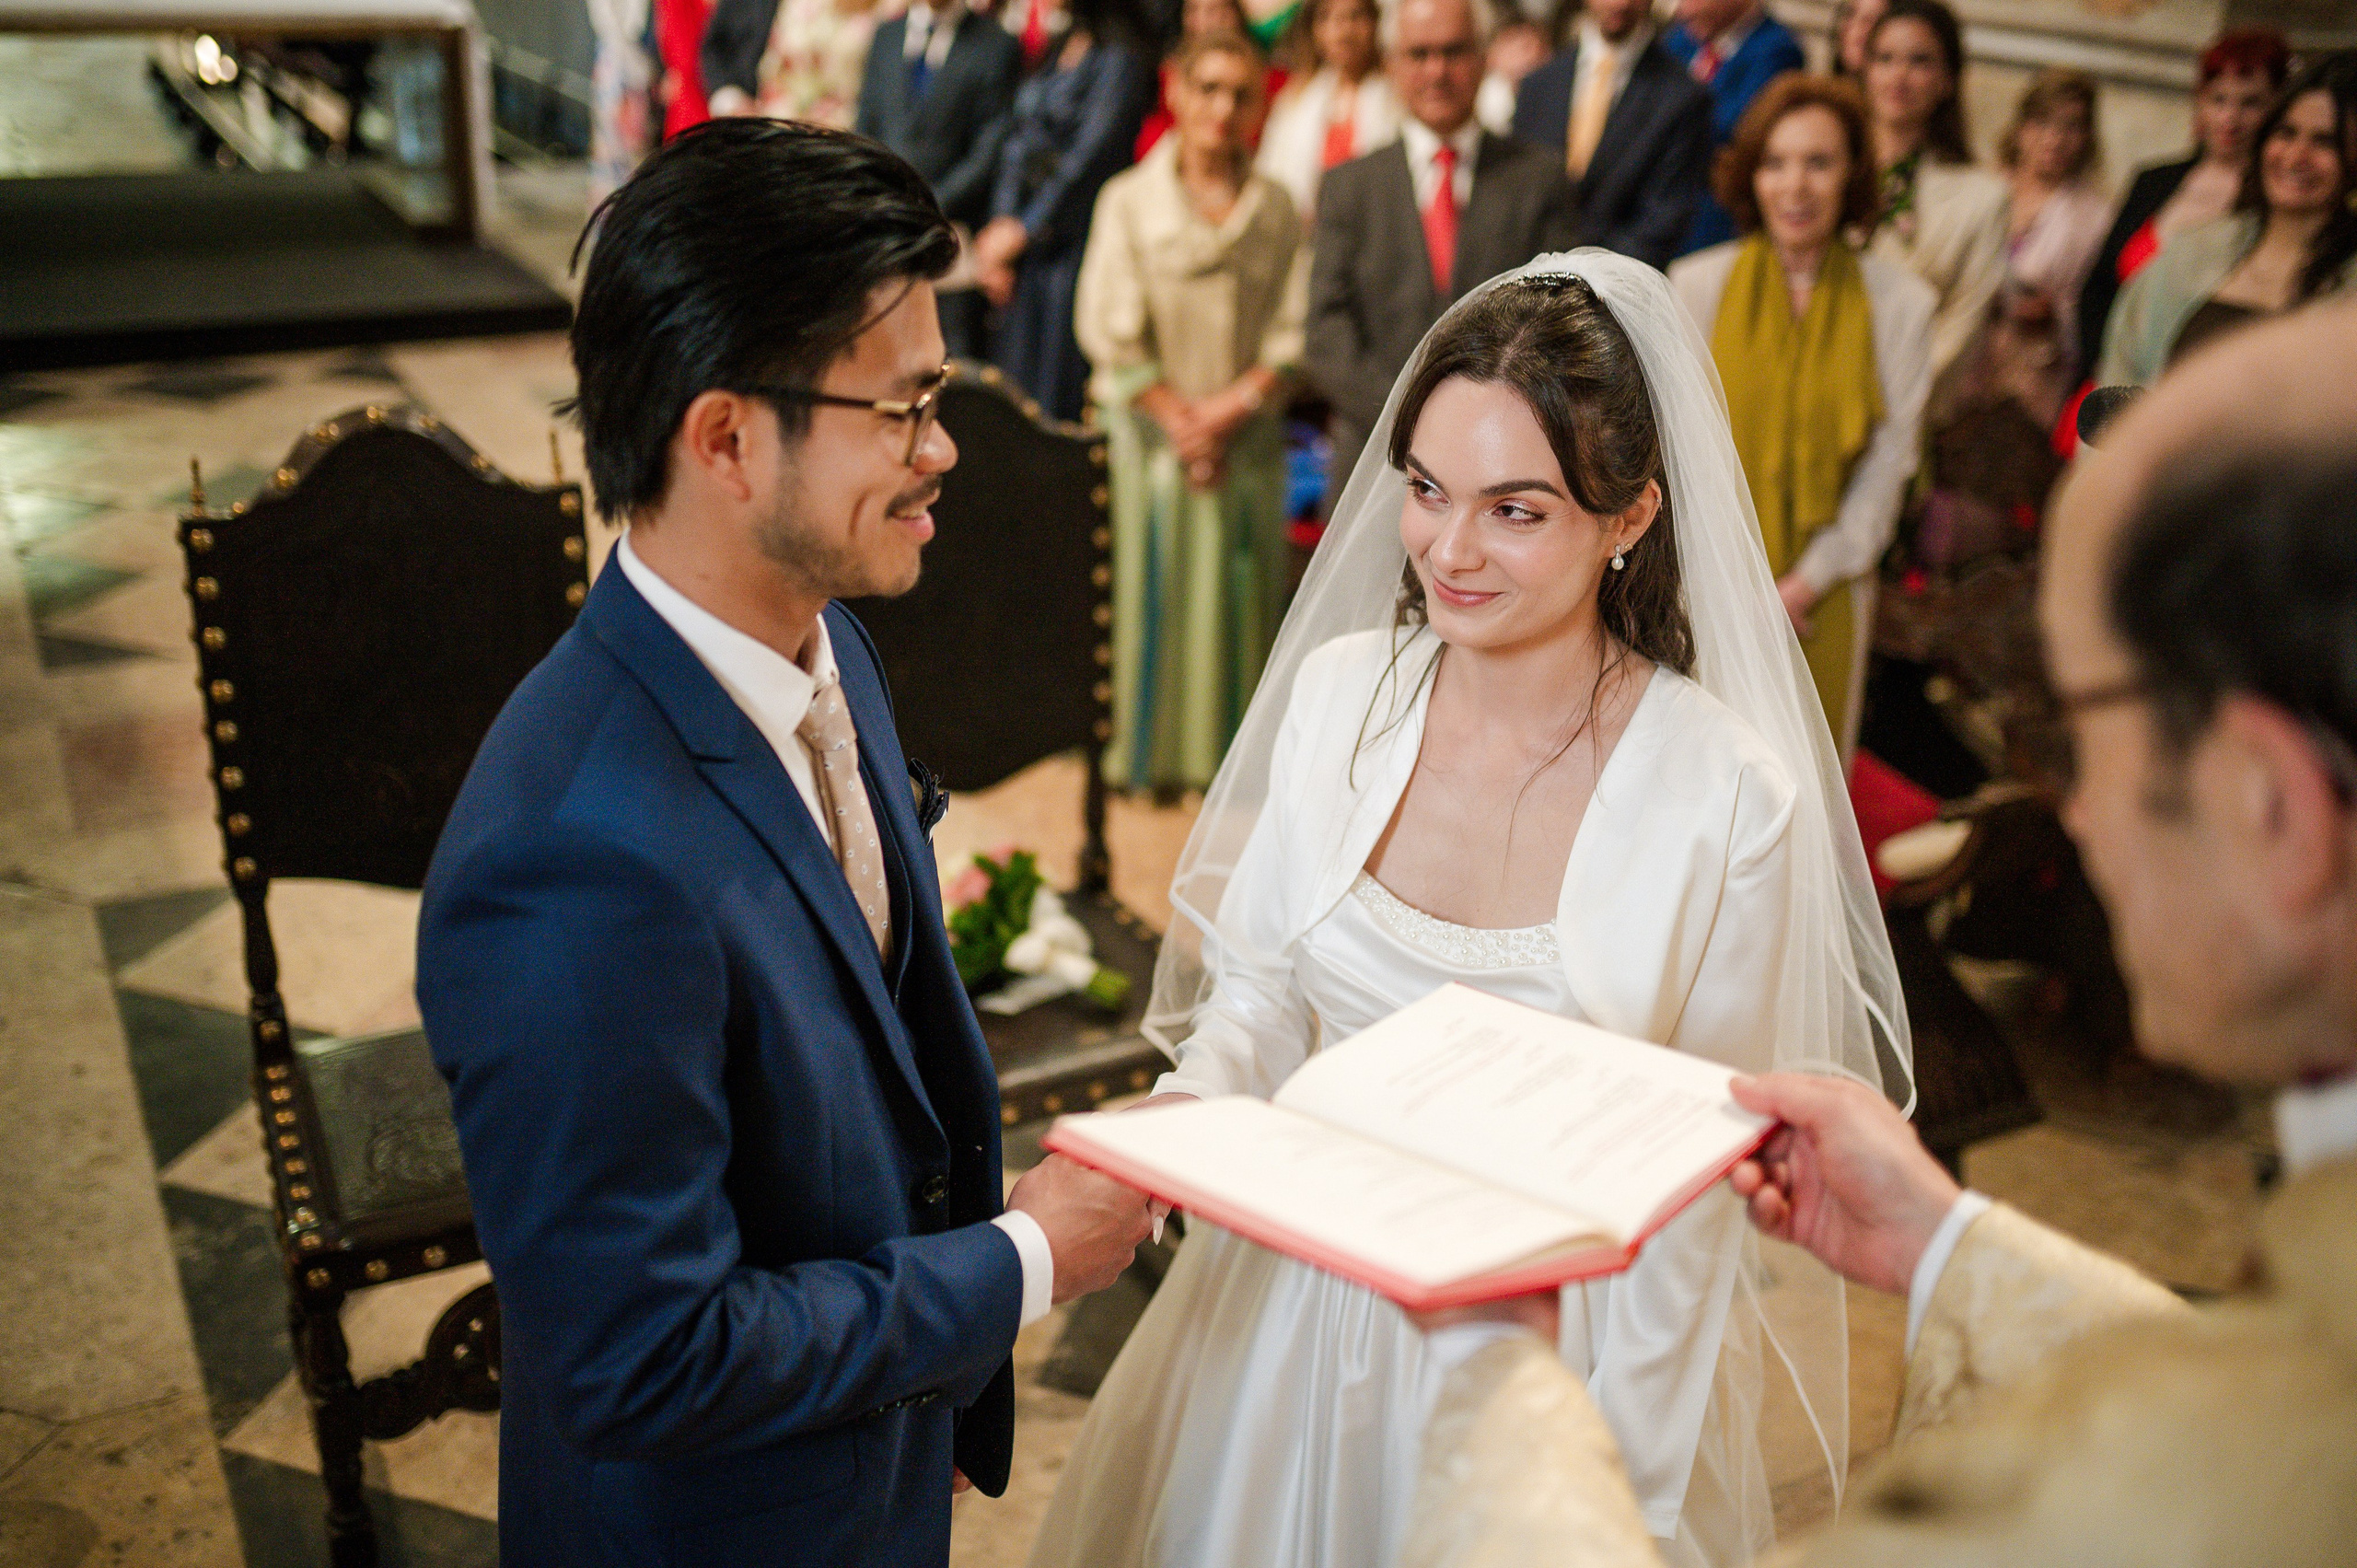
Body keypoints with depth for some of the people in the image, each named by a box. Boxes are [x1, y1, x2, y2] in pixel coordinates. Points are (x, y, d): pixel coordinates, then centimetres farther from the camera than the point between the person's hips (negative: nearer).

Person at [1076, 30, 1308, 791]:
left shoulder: (1276, 209, 6)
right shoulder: (1129, 199, 1)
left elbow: (1294, 333, 1)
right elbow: (1109, 328, -4)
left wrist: (1230, 409, -12)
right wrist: (1179, 416, -9)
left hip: (1247, 436, 2)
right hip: (1150, 432, -1)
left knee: (1236, 595, 5)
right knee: (1148, 587, 2)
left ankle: (1230, 751, 16)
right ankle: (1145, 751, 13)